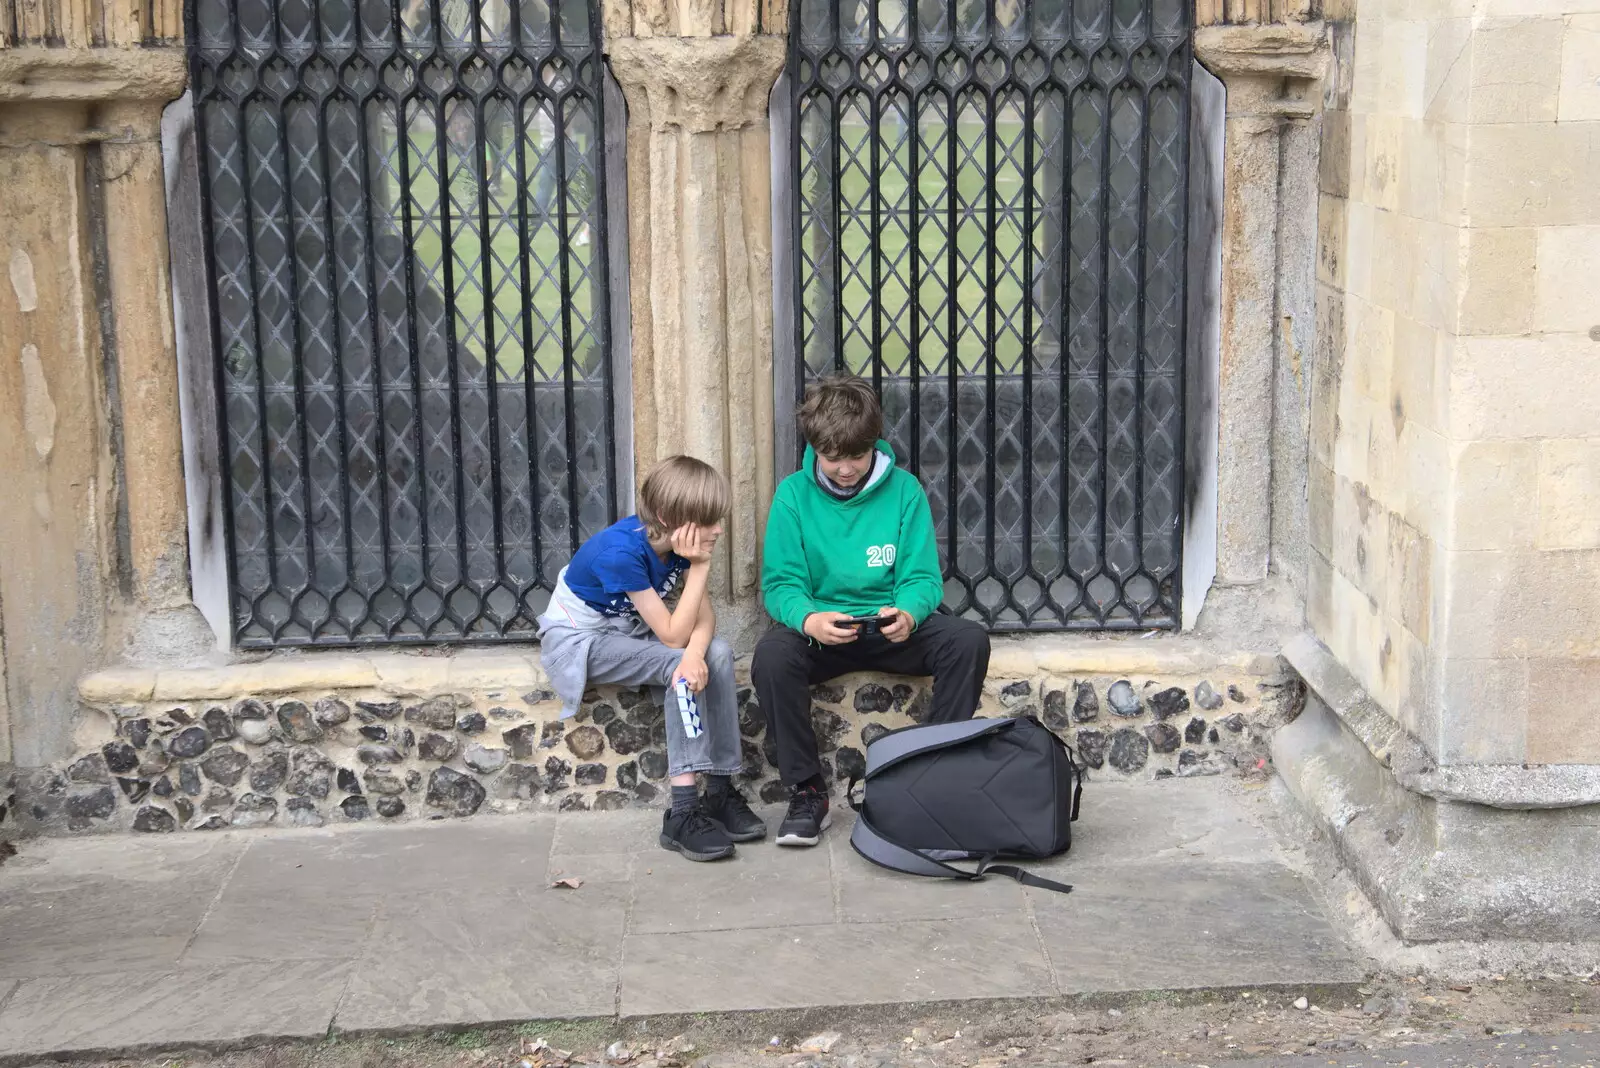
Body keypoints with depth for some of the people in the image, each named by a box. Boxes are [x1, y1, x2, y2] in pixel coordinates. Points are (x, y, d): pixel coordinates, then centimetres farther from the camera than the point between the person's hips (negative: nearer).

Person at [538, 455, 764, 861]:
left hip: (629, 630, 7)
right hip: (576, 639, -7)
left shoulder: (678, 539, -11)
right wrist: (699, 566, -30)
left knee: (717, 653, -19)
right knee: (679, 664, -28)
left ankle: (720, 791, -15)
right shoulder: (622, 551, -32)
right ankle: (684, 811, -27)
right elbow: (673, 635, -29)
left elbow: (704, 616, -14)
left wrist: (696, 653, -36)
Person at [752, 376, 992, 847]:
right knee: (772, 654, -33)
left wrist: (909, 613, -27)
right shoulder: (794, 494, -2)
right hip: (820, 631, -1)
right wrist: (808, 619, -30)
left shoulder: (903, 489, -1)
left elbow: (922, 577, -1)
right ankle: (806, 790, -17)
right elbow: (780, 583, -6)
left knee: (968, 640, -26)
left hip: (892, 629, 1)